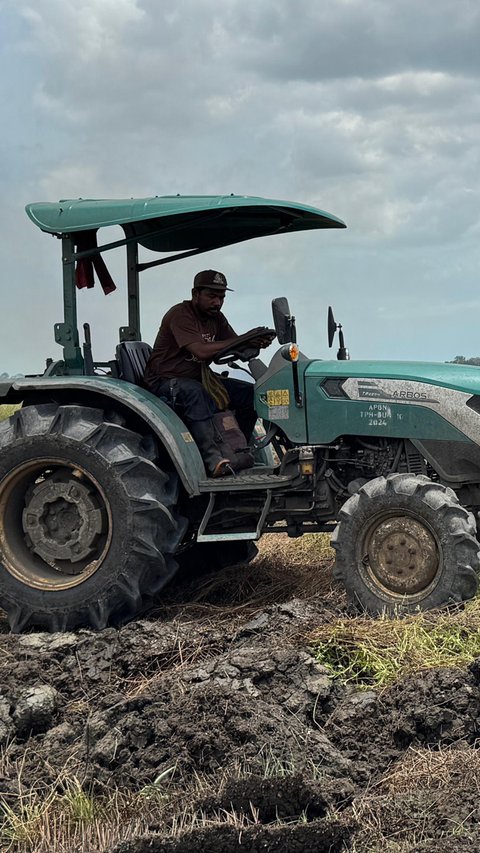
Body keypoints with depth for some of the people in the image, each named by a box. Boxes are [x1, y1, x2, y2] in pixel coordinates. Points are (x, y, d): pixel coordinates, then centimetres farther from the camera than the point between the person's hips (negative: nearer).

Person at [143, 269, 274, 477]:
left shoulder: (217, 318, 9)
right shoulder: (180, 315, -18)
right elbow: (201, 351, -32)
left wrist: (255, 344, -23)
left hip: (199, 377, 8)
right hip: (165, 380, -8)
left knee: (250, 393, -7)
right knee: (194, 392, -41)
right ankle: (212, 458, -47)